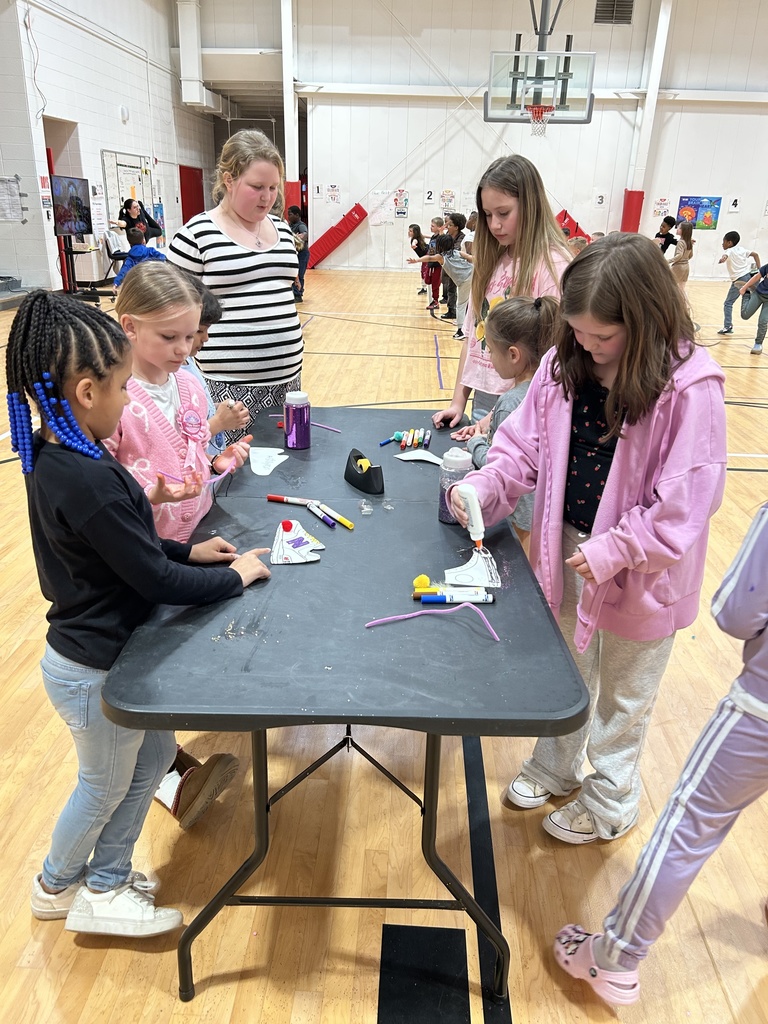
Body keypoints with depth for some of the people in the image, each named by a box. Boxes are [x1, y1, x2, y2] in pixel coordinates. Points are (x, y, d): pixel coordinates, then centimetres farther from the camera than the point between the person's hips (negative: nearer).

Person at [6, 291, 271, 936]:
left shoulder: (55, 455, -2)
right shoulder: (88, 481, -33)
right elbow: (157, 582, -26)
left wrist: (188, 551, 4)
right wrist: (235, 576, -12)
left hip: (98, 649, 9)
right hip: (92, 669, -9)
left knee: (156, 753, 23)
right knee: (105, 787, 19)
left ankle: (104, 884, 42)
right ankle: (57, 885, 49)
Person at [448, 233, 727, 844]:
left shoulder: (689, 388, -23)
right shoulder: (564, 365, -7)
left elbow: (684, 503, -21)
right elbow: (525, 444, -1)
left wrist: (613, 551, -24)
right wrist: (483, 487, -16)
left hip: (640, 572, -5)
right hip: (566, 550, 5)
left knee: (623, 696, 19)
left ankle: (610, 800, 44)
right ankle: (556, 767, 51)